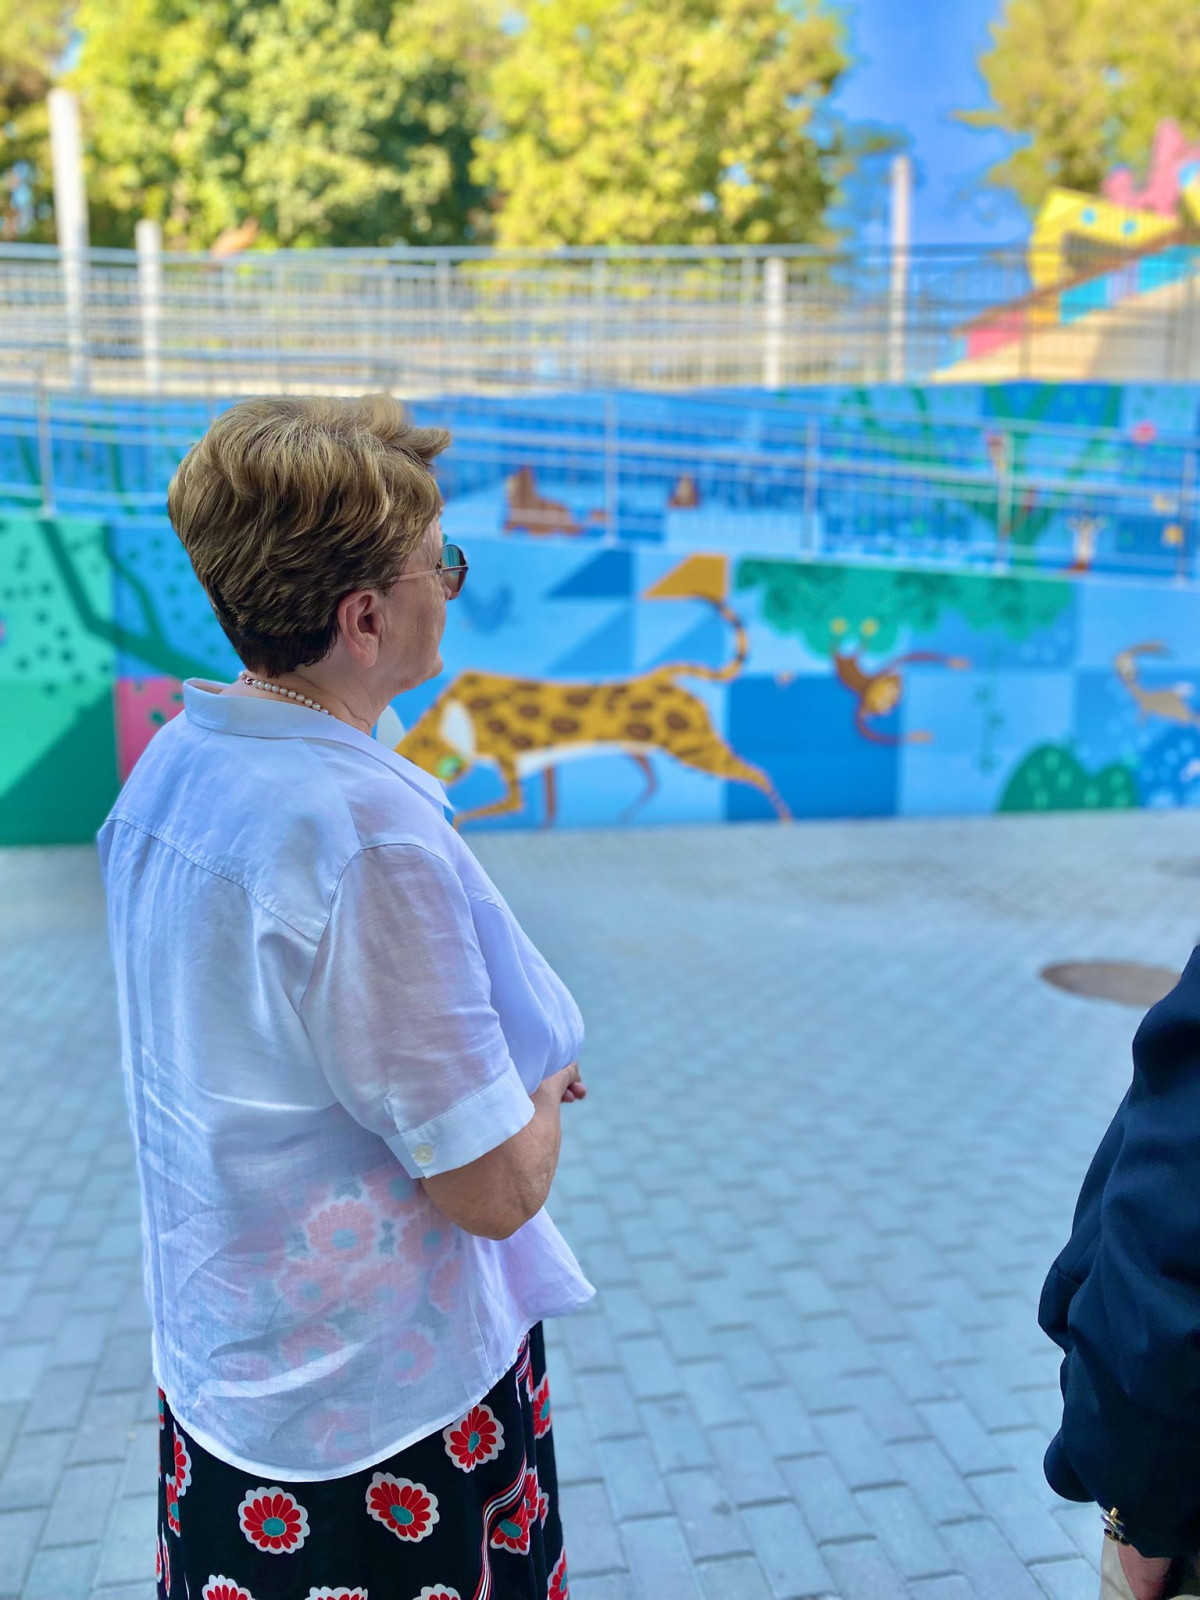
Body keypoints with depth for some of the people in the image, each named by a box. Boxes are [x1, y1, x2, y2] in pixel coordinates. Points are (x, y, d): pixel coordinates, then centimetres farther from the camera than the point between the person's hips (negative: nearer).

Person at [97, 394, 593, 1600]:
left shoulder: (170, 766, -4)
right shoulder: (367, 831, -32)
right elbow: (497, 1190, -25)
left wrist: (503, 1074, 3)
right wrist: (542, 1090, -4)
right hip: (385, 1417, -7)